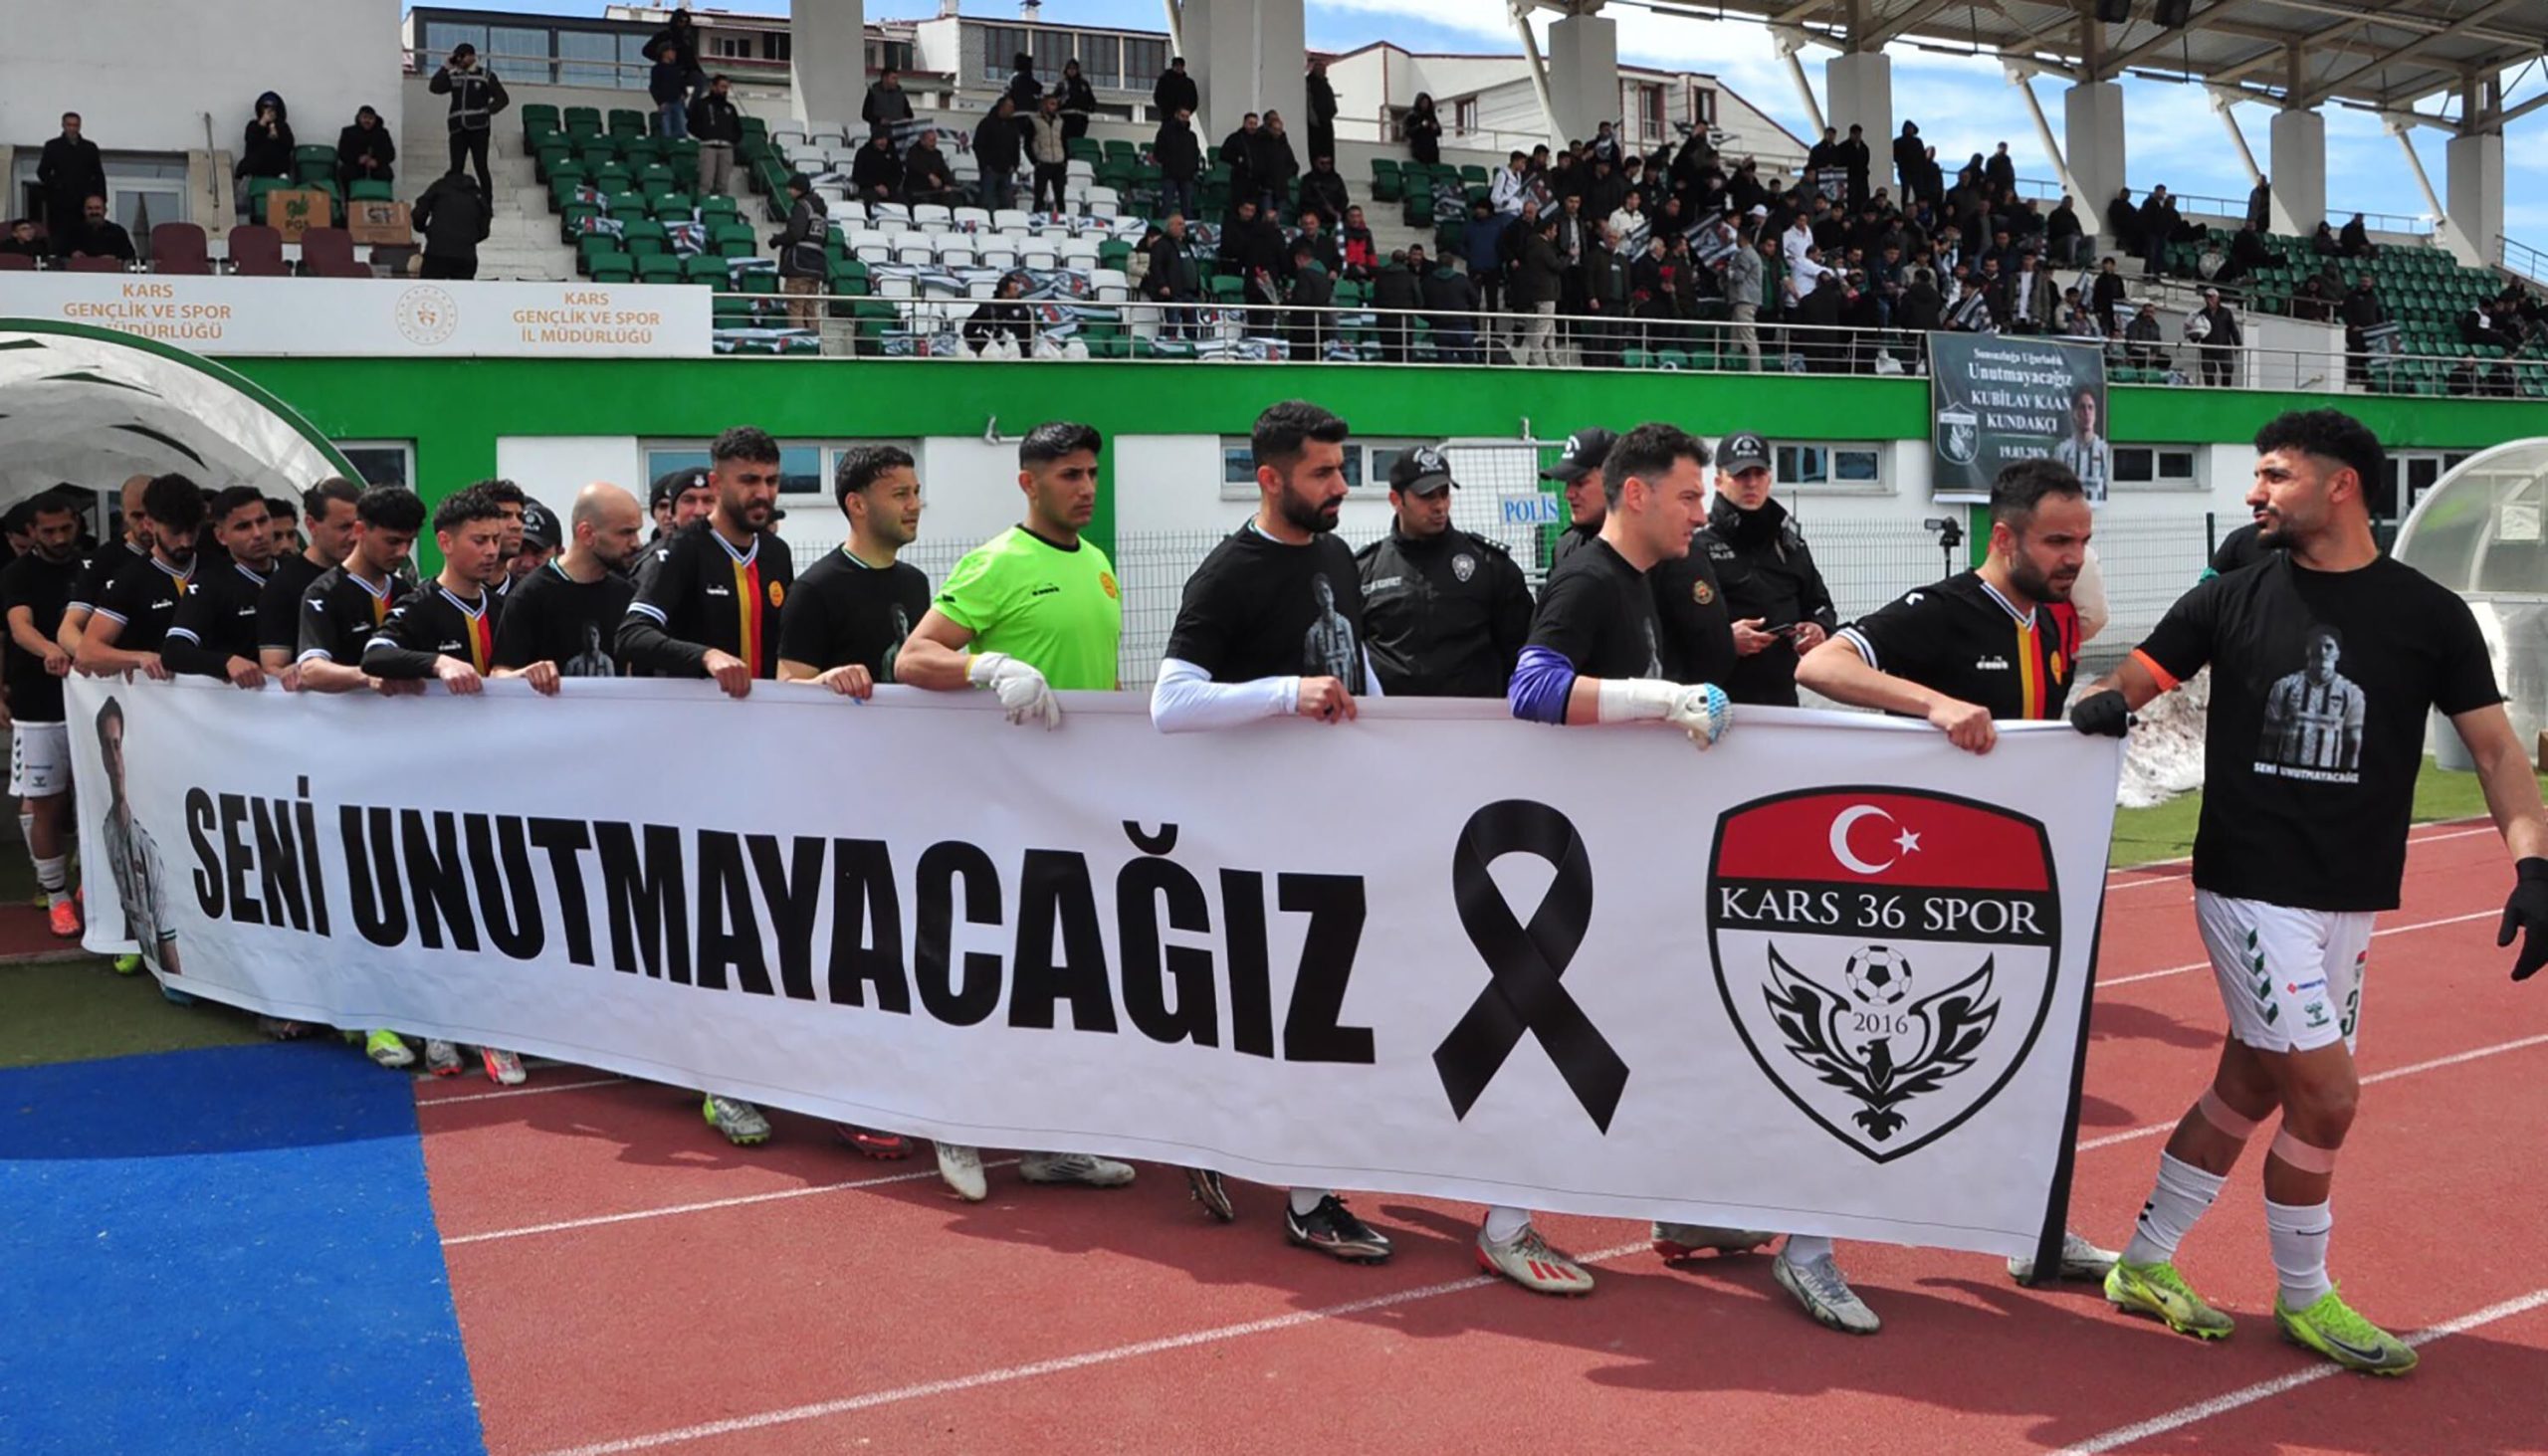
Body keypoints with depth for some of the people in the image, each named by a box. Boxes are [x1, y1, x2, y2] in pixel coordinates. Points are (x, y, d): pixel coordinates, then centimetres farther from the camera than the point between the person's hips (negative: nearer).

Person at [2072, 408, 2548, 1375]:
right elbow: (2129, 683, 4)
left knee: (2252, 1086, 11)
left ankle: (2145, 1264, 27)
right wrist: (2104, 707, -21)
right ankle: (2304, 1299, 14)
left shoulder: (2430, 614, 1)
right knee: (2326, 1089, -8)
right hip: (2250, 887, -3)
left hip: (2351, 901, 3)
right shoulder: (2231, 599, -1)